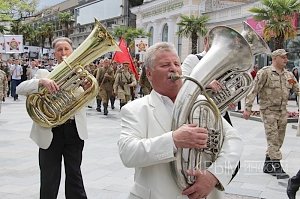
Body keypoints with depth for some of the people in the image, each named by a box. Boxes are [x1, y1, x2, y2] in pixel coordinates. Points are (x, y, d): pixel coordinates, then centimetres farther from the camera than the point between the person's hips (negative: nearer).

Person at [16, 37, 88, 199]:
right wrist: (41, 81, -27)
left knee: (74, 175, 14)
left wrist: (87, 87, -28)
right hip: (50, 132, -1)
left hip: (75, 129, 1)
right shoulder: (44, 73, 4)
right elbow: (20, 89, -10)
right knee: (49, 179, 9)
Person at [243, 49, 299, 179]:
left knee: (278, 140, 12)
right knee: (273, 140, -7)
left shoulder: (288, 74, 10)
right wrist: (248, 108, -19)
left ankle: (267, 166, 25)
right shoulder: (265, 72, -10)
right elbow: (253, 90, -14)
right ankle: (277, 167, -4)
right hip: (269, 111, -7)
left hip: (282, 111, 7)